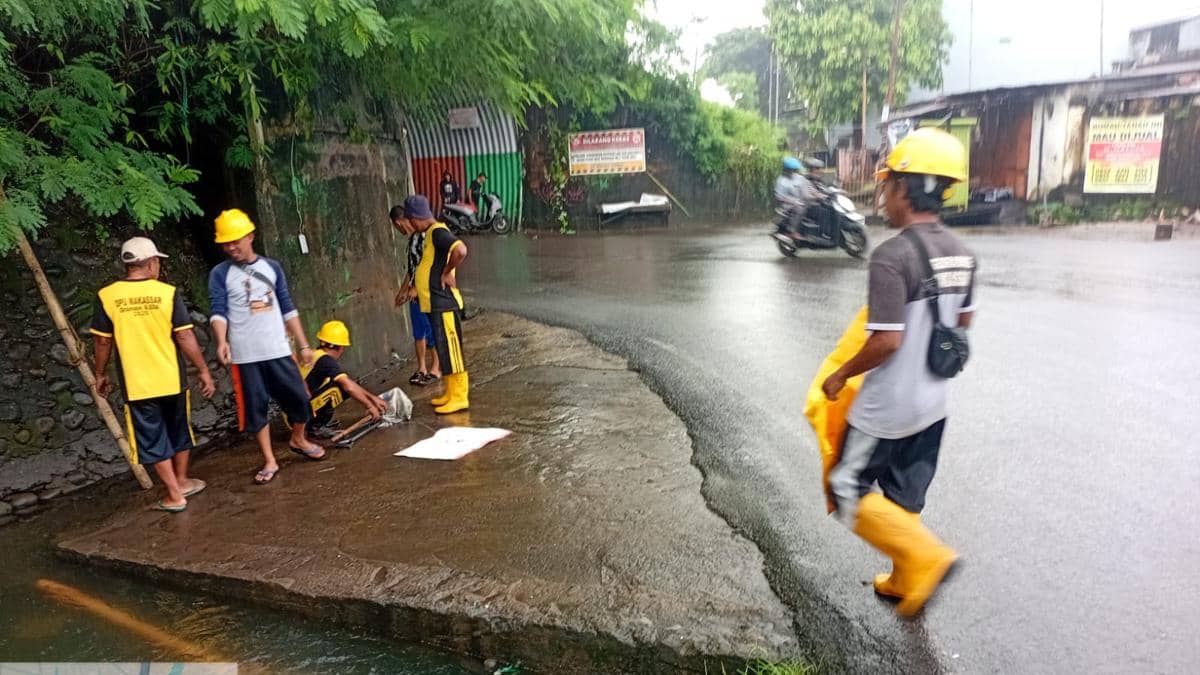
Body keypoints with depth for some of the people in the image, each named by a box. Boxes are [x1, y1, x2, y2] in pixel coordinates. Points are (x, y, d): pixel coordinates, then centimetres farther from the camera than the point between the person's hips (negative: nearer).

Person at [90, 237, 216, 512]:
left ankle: (175, 495, 11)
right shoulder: (168, 292, -8)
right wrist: (203, 370, -2)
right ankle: (182, 482, 33)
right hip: (172, 379, 1)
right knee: (179, 432, 20)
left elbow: (102, 342, 0)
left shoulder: (106, 296, -6)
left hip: (136, 384, 0)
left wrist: (100, 374, 14)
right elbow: (185, 337, -10)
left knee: (153, 440, 8)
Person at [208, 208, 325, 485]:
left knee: (299, 397, 6)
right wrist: (222, 342, -30)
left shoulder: (272, 267, 7)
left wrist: (304, 344, 8)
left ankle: (298, 440, 33)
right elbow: (219, 311, -11)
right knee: (255, 407, 5)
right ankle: (269, 461, 18)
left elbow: (288, 308, 10)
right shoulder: (220, 274, -1)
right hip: (245, 355, -2)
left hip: (278, 350, 2)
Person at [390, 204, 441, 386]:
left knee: (432, 331, 2)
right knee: (418, 331, 13)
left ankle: (436, 369, 13)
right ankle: (421, 368, 22)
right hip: (415, 292, 9)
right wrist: (402, 291, 24)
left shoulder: (423, 235, -16)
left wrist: (416, 288, -18)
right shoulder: (412, 237, 13)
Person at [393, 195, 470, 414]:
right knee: (444, 350, 15)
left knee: (451, 350, -4)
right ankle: (451, 393, 24)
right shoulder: (430, 233, 16)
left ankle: (459, 397, 2)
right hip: (436, 303, 10)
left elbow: (461, 250, -33)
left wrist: (447, 272, -21)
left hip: (444, 304, -10)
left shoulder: (438, 232, -15)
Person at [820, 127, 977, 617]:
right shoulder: (960, 254, 1)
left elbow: (886, 341, -27)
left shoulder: (892, 256, -24)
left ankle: (926, 557, 0)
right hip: (931, 402, 8)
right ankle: (906, 580, 33)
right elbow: (964, 321, 13)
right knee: (905, 496, 21)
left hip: (885, 407, -8)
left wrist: (840, 375, -12)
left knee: (849, 490, 9)